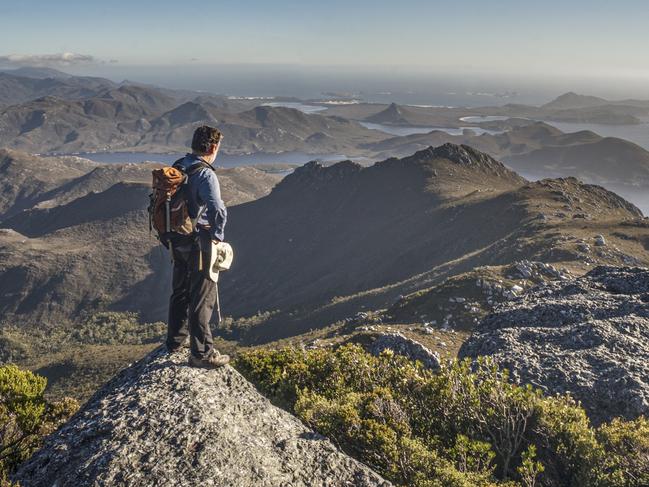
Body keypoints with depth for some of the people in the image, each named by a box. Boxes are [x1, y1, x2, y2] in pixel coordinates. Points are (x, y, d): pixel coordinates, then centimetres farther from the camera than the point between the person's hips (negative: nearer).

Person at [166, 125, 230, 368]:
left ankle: (176, 341, 37)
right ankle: (201, 353, 10)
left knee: (180, 291, 22)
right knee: (202, 298, 2)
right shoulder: (205, 174, -21)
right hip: (199, 242, -8)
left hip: (177, 240, 8)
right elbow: (218, 210, -33)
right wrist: (217, 235, -16)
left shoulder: (176, 168, 6)